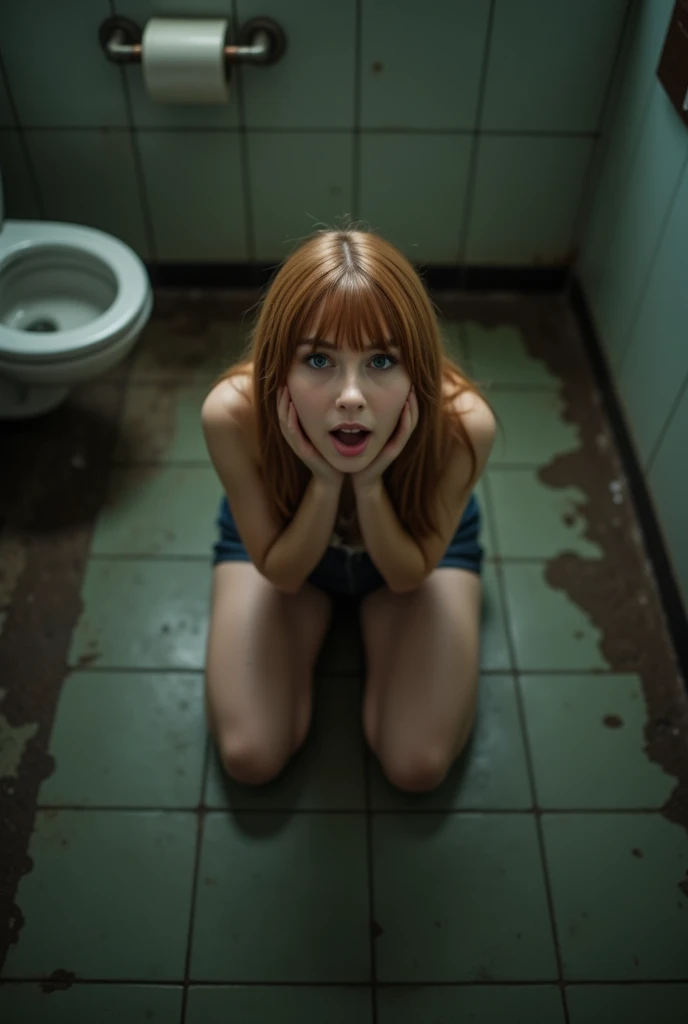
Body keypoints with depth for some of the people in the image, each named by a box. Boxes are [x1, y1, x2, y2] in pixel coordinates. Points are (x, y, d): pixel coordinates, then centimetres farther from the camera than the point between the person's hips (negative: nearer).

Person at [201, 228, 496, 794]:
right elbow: (280, 572, -21)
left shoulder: (462, 424, -38)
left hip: (415, 549, 1)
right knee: (251, 758, -7)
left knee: (418, 766, -7)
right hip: (282, 542, 0)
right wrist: (325, 481, -41)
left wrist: (370, 484, -41)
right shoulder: (233, 414, -38)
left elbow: (408, 573, -21)